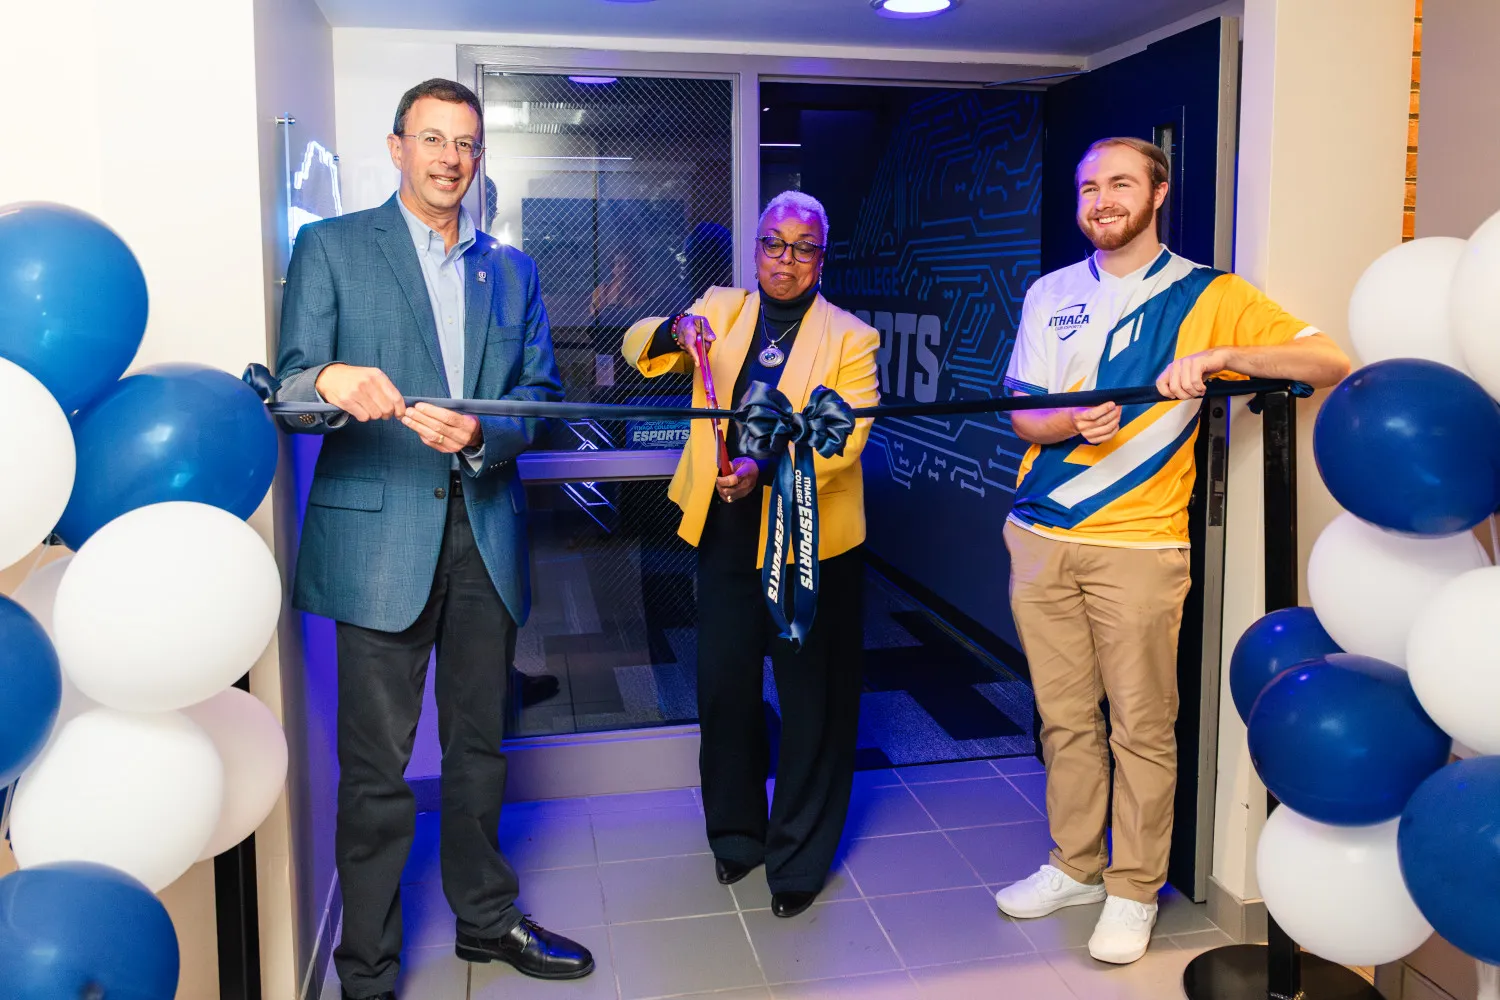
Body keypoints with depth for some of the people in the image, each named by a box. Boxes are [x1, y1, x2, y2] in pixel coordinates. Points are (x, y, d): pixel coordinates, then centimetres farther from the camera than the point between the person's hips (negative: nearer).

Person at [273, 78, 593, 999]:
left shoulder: (513, 269, 15)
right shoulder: (331, 247, 5)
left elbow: (542, 392, 6)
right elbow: (290, 393, -3)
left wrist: (482, 433, -15)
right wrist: (330, 383, -27)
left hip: (486, 534, 4)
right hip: (379, 538, -3)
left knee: (478, 749, 17)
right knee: (377, 769, 2)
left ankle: (487, 919, 35)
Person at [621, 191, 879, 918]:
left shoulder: (849, 337, -2)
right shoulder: (720, 309, 9)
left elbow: (847, 435, -14)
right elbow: (638, 349, 4)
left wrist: (768, 467, -31)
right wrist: (675, 332, -19)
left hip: (810, 539, -3)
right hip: (726, 534, 3)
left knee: (811, 701, 7)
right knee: (724, 688, 11)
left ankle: (800, 859, 24)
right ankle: (736, 832, 33)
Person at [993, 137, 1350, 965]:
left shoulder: (1205, 296, 0)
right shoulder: (1050, 294, 11)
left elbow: (1330, 363, -7)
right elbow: (1022, 416, 6)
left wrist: (1218, 354, -22)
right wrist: (1073, 422, -16)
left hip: (1138, 546, -4)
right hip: (1039, 537, 4)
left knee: (1141, 726, 2)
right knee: (1064, 717, 12)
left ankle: (1134, 891, 18)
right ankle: (1074, 866, 28)